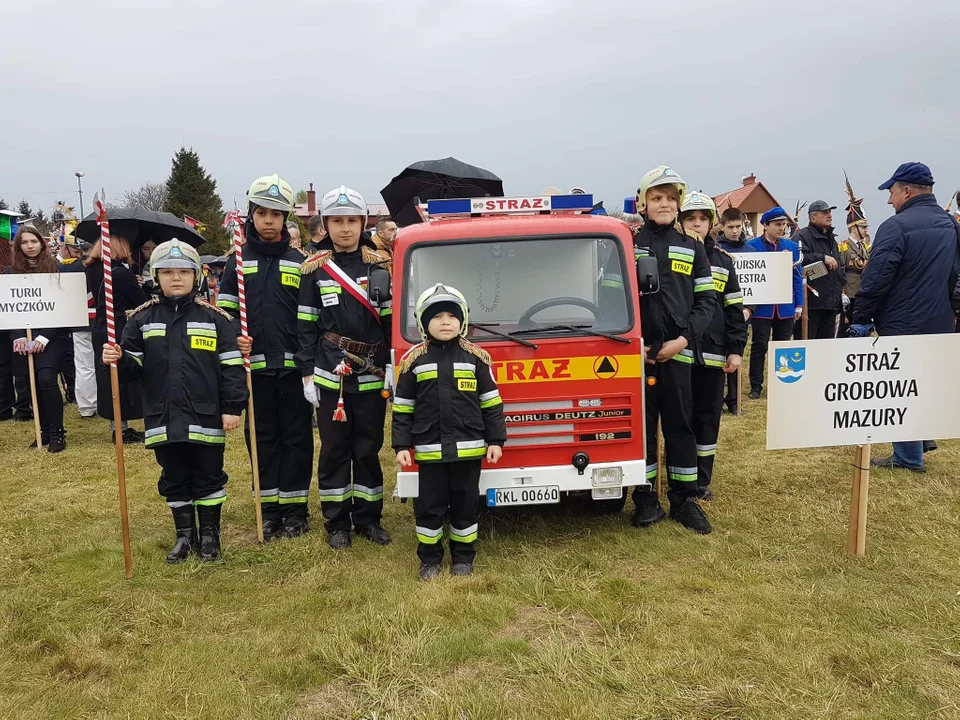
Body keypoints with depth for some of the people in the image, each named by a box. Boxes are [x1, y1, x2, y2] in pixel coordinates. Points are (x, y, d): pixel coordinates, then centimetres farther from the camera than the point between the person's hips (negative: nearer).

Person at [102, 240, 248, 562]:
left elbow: (232, 366, -4)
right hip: (164, 418, 3)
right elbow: (134, 367, 6)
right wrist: (118, 360, -16)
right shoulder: (142, 319, 5)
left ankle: (209, 535, 24)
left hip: (205, 417, -2)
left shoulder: (214, 317, -3)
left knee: (208, 477, 9)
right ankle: (184, 535, 29)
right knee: (174, 480, 14)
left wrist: (232, 408, -9)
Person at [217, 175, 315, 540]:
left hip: (293, 364, 0)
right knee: (262, 436, 8)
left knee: (296, 436, 5)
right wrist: (235, 337, -11)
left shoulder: (299, 262, 7)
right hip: (256, 365, 1)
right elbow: (224, 309, 8)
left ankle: (295, 508, 16)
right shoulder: (238, 262, 7)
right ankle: (269, 509, 18)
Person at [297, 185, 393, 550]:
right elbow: (306, 325, 4)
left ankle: (368, 518, 22)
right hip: (330, 375, 0)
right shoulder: (314, 269, 3)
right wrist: (307, 374, 1)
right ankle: (337, 522, 20)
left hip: (371, 375, 0)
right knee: (334, 448, 8)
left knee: (368, 448, 8)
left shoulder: (380, 265, 2)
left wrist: (393, 367, -5)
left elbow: (392, 318, 0)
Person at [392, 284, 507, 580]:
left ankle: (463, 556, 26)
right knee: (430, 506, 7)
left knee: (466, 504, 9)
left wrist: (495, 440, 1)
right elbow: (403, 407, 4)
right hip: (430, 449, 0)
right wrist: (402, 445, 0)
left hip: (469, 448, 0)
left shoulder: (475, 357, 1)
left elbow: (491, 402, 4)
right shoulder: (414, 359, 0)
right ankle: (429, 558, 24)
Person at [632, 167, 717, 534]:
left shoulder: (692, 248, 10)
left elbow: (706, 300, 6)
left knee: (680, 424, 6)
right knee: (641, 423, 4)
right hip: (636, 351, -1)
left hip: (677, 351, 2)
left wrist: (683, 339, -8)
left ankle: (684, 499, 16)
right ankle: (645, 498, 15)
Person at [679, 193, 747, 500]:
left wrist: (736, 349, 1)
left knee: (708, 416, 9)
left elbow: (734, 308, 8)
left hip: (713, 353, 3)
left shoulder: (723, 260, 9)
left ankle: (702, 480, 22)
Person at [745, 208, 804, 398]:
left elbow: (797, 277, 8)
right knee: (759, 346, 1)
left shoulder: (792, 246, 8)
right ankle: (756, 386, 10)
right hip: (762, 305, -3)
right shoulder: (752, 245, -3)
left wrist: (799, 304, 4)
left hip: (785, 306, 4)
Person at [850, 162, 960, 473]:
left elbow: (875, 279, -20)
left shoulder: (897, 226, -18)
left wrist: (861, 319, -11)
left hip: (902, 326, -8)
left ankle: (909, 457, 11)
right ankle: (921, 440, 33)